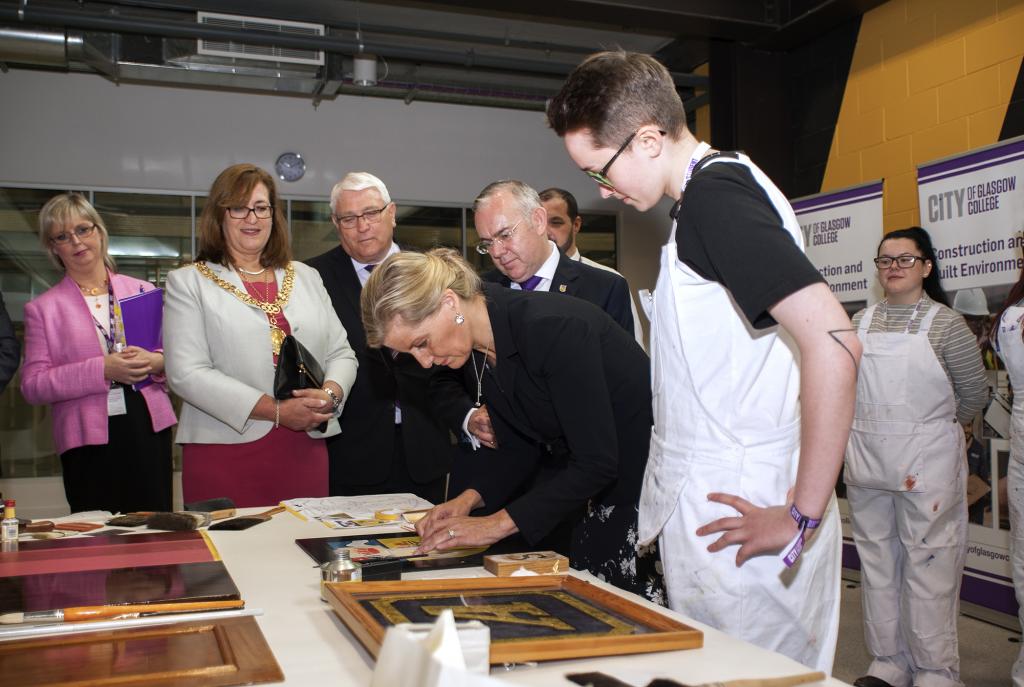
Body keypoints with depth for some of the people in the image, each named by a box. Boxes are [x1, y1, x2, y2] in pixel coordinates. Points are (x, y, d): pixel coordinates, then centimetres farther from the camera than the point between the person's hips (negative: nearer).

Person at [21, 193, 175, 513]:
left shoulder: (143, 290, 13)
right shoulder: (42, 309, 8)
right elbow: (32, 386, -1)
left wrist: (156, 362, -8)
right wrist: (102, 370, -13)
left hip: (149, 428, 2)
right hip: (89, 441, -1)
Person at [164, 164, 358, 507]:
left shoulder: (306, 277, 16)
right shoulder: (188, 282, 3)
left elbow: (341, 353, 14)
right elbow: (187, 373, -9)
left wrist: (330, 394, -9)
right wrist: (276, 411, -15)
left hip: (305, 450, 4)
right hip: (226, 452, -3)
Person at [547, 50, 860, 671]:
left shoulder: (713, 195, -16)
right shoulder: (724, 183, 15)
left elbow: (832, 340, -27)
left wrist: (803, 514, -21)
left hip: (733, 520, -10)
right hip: (717, 499, 10)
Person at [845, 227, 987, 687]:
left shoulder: (945, 323, -6)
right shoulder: (861, 323, 7)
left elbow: (974, 394, 1)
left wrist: (931, 428, 11)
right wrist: (877, 428, 11)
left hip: (926, 464, -5)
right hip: (867, 463, 5)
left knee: (928, 567, 0)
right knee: (877, 563, 11)